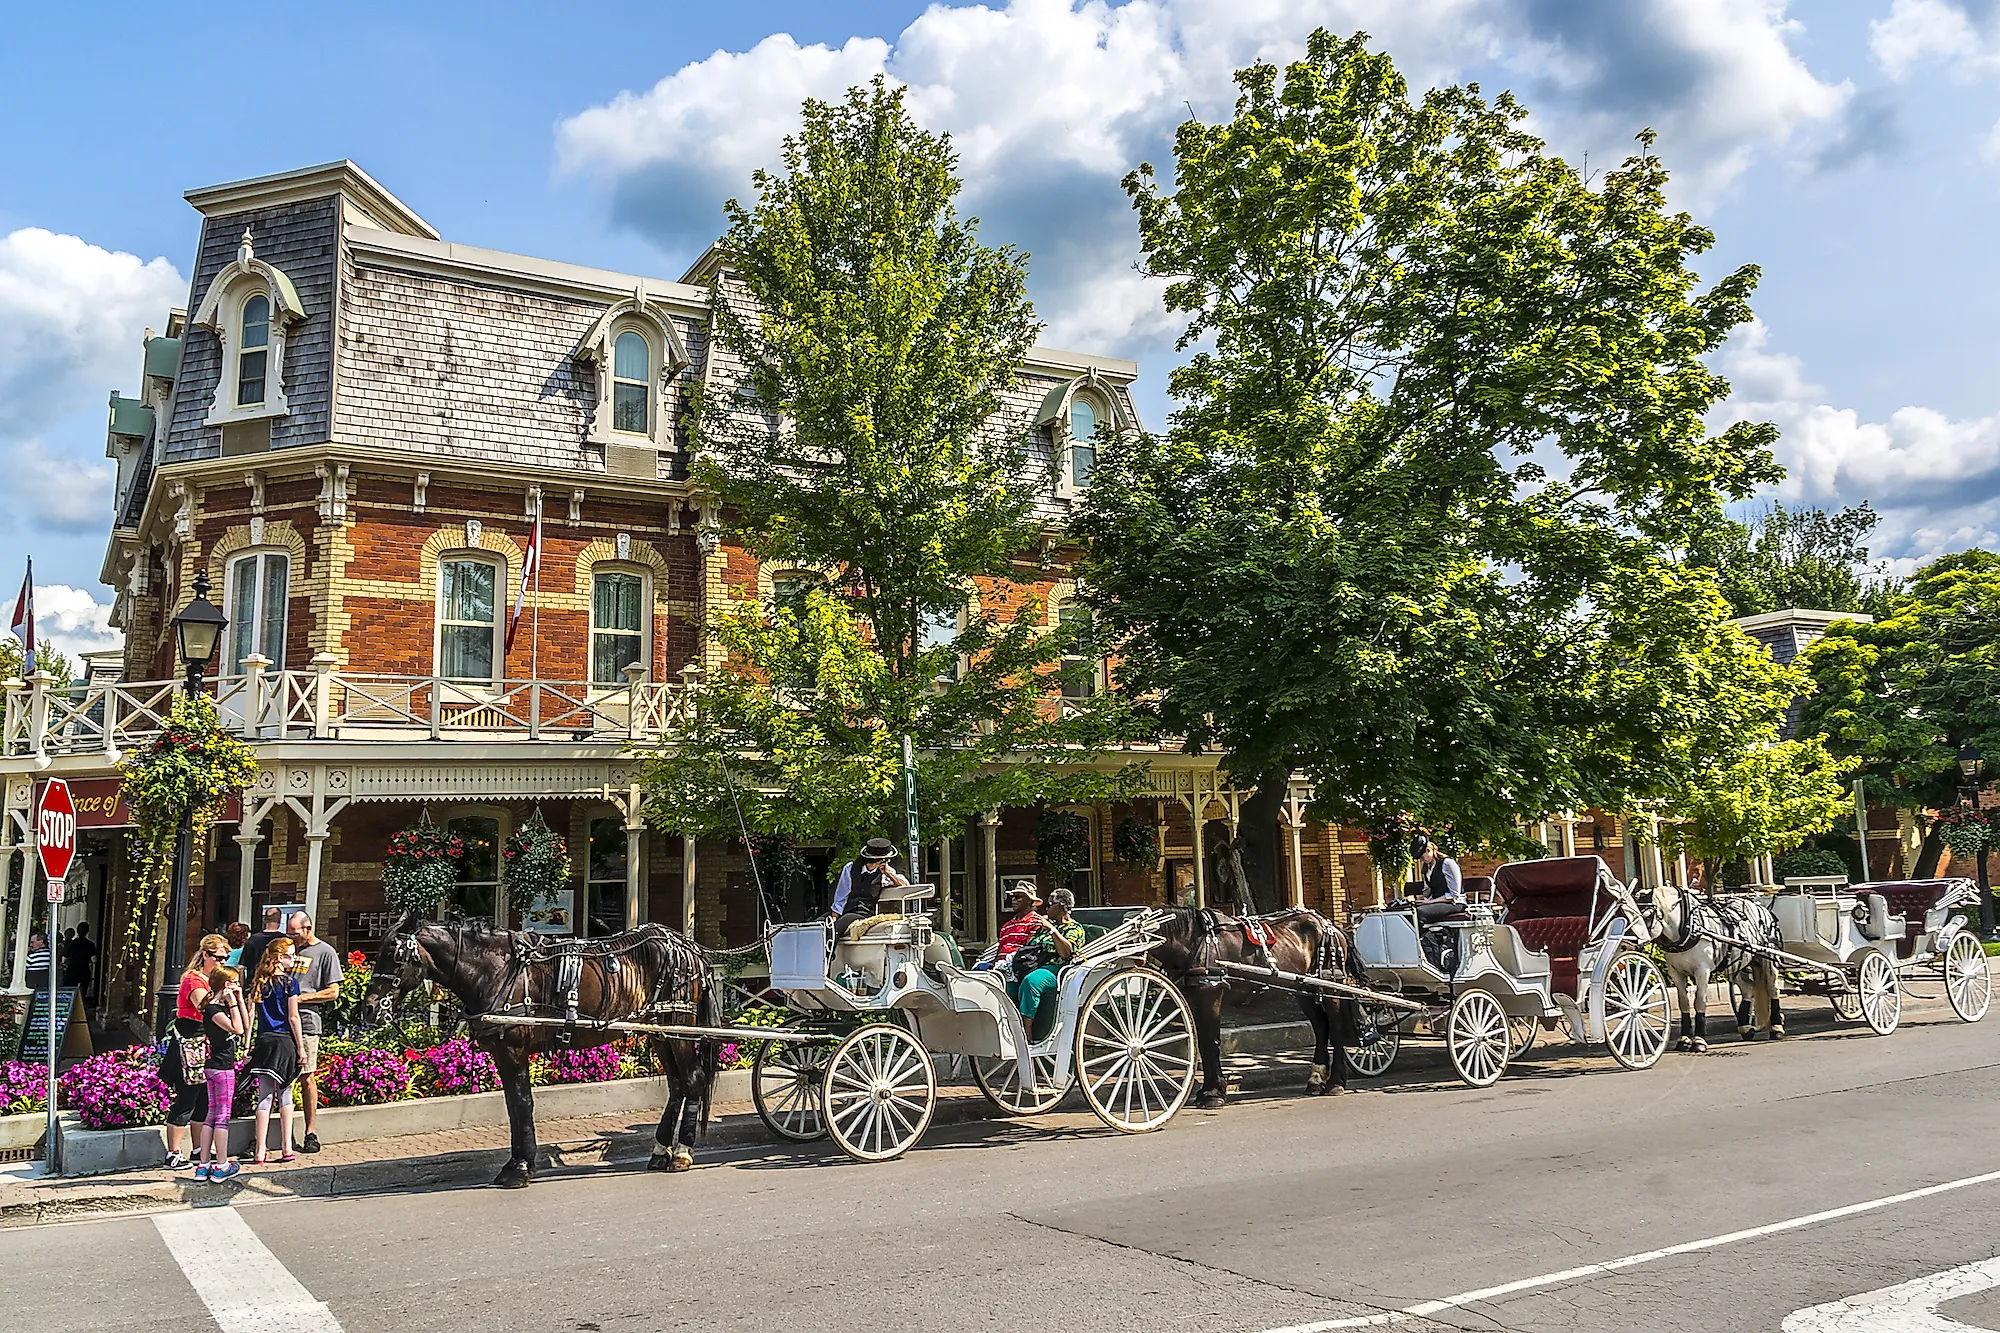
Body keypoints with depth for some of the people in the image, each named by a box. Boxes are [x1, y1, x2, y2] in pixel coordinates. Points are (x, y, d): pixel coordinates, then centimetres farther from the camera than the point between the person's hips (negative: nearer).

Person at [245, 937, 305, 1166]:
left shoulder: (259, 982, 6)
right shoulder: (289, 981, -8)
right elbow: (293, 1017, -8)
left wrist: (248, 1044, 10)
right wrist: (300, 1047, -2)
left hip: (263, 1042, 4)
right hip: (284, 1042, -4)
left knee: (265, 1097, 5)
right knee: (285, 1096, 8)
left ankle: (261, 1151, 4)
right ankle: (286, 1148, 10)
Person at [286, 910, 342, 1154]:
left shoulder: (325, 952, 1)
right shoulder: (291, 948, 18)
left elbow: (333, 992, -3)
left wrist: (300, 997, -8)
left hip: (307, 1018, -5)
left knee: (307, 1077, -3)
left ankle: (310, 1133, 4)